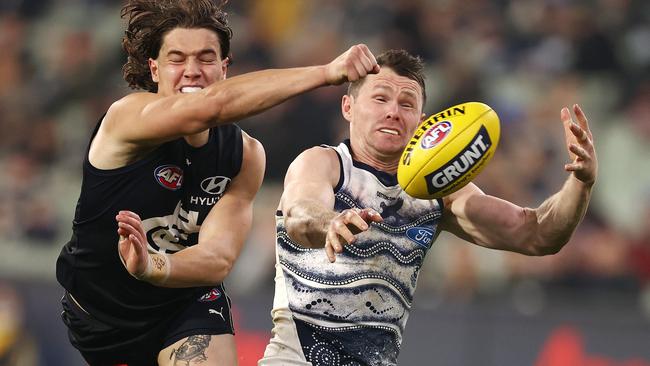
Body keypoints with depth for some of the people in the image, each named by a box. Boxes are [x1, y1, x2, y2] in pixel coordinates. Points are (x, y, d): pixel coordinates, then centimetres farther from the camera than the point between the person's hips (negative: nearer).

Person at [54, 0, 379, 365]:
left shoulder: (246, 155, -11)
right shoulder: (127, 115, -25)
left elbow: (219, 259, -23)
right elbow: (213, 106, -46)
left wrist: (153, 267, -47)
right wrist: (328, 72, -49)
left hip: (186, 303, 2)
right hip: (99, 315, -2)